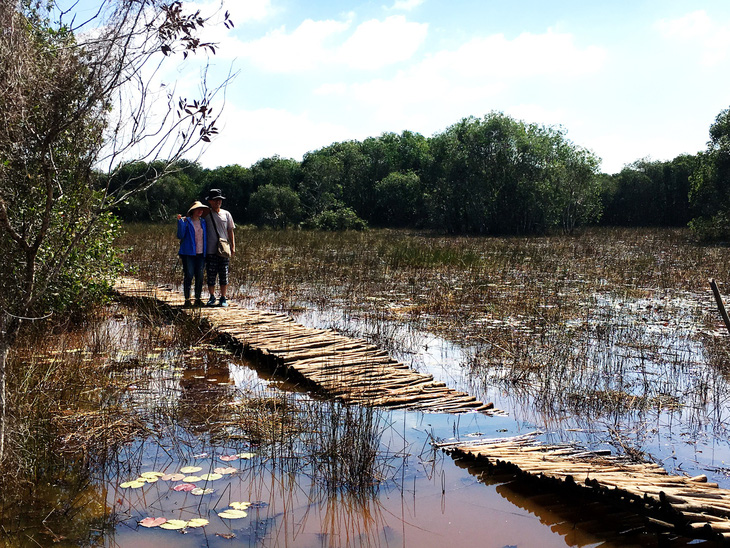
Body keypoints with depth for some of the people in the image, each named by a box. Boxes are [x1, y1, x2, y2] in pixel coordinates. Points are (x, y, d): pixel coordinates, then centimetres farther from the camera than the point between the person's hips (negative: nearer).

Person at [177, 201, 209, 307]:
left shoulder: (203, 222, 14)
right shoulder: (186, 221, 1)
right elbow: (180, 236, -7)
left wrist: (206, 253, 13)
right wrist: (180, 222, -15)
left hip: (201, 254, 4)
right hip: (189, 253, -4)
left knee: (200, 276, 1)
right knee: (188, 276, -7)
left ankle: (198, 299, 10)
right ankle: (187, 299, -1)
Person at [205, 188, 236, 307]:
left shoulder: (226, 214, 10)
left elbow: (230, 231, 13)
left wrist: (233, 246, 7)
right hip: (211, 250, -1)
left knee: (224, 275, 1)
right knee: (211, 275, 1)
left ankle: (223, 298, 7)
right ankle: (212, 297, 13)